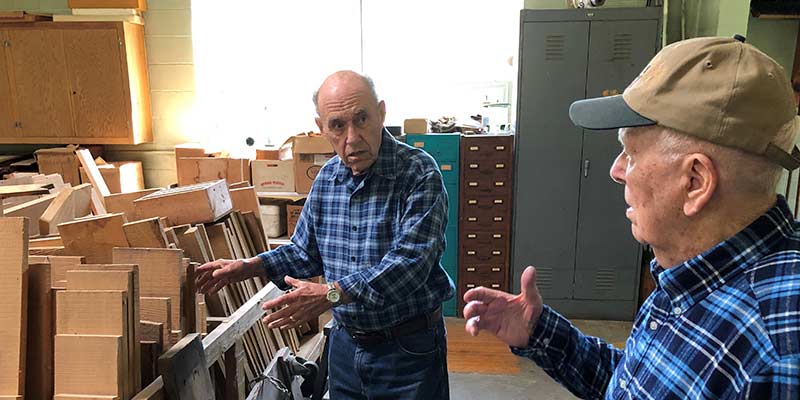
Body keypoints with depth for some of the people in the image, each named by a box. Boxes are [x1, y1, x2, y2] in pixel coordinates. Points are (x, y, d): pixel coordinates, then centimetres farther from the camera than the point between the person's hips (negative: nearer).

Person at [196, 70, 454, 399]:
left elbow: (410, 260, -28)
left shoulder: (419, 172, -19)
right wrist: (249, 267, 2)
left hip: (408, 347, -5)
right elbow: (305, 252, 14)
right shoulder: (327, 178, 2)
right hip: (345, 343, 6)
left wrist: (332, 294, -34)